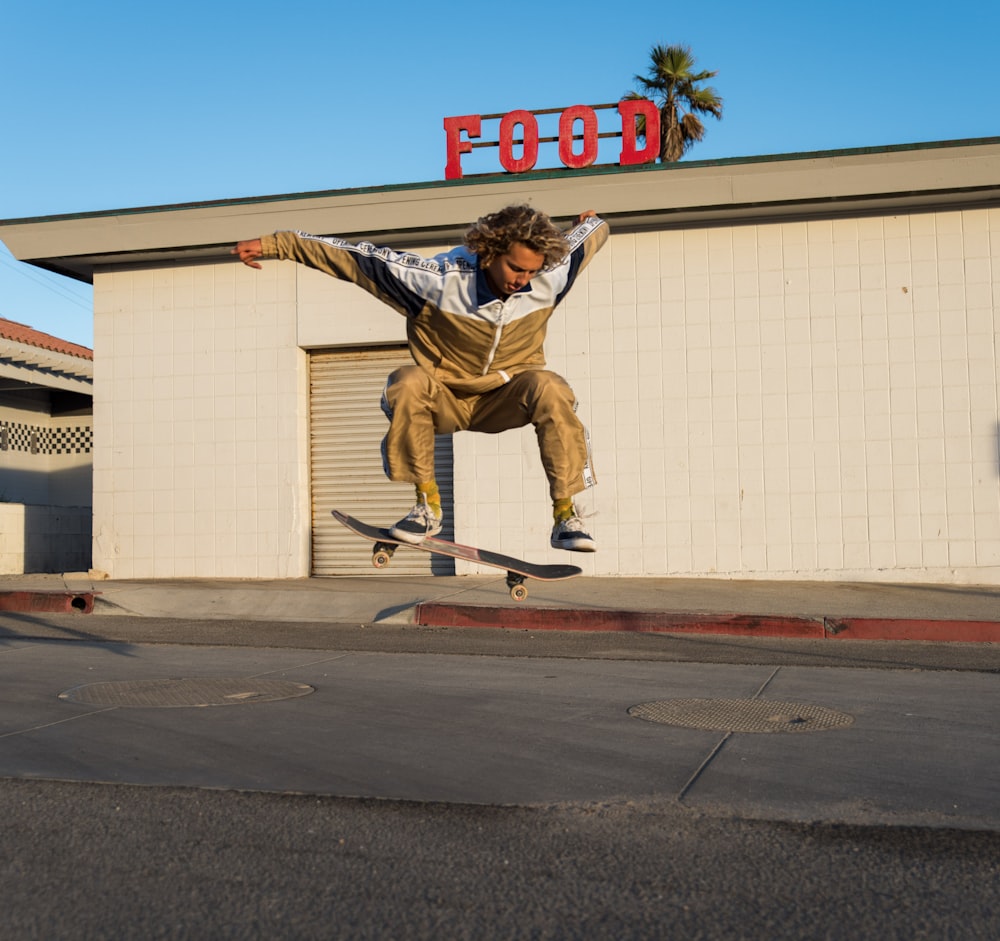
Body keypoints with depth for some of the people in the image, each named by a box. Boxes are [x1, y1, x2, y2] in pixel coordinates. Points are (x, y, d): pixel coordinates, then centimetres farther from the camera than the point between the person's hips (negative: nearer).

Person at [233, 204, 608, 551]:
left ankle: (565, 514, -21)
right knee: (409, 382, -34)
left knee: (548, 388, -30)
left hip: (505, 400, 2)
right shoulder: (441, 279, -25)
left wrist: (592, 222, 28)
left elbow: (589, 235, 3)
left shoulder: (549, 280, -18)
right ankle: (427, 504, -20)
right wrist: (273, 244, -20)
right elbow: (358, 258, -21)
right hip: (444, 400, -1)